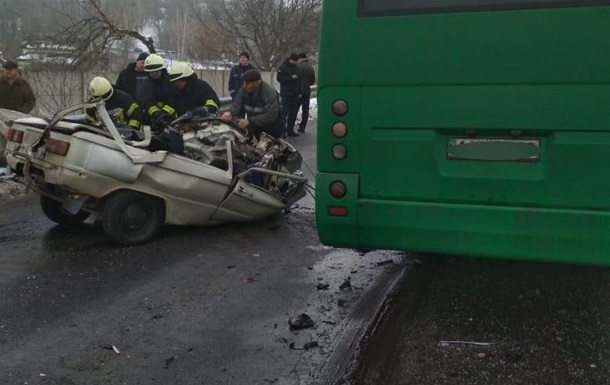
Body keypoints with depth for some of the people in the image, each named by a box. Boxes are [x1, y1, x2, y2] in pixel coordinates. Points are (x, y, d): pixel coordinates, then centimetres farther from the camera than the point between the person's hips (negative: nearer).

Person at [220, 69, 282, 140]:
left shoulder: (270, 93, -23)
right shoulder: (243, 90, -6)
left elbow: (270, 116, -32)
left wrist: (249, 121, -39)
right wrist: (230, 112, -30)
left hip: (271, 132, -5)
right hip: (254, 130, 5)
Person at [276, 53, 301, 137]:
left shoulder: (296, 67, 12)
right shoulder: (283, 67, -6)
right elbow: (279, 78, -15)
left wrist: (299, 91, 12)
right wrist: (291, 77, -21)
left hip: (294, 94, 6)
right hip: (286, 94, -6)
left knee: (293, 113, 8)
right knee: (284, 112, -7)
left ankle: (290, 130, 16)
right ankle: (282, 131, -4)